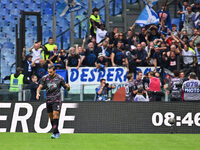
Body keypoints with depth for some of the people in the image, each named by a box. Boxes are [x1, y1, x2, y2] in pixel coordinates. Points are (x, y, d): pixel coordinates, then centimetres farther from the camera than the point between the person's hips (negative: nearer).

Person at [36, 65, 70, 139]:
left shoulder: (60, 78, -4)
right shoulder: (45, 78, 2)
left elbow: (67, 88, 4)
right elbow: (40, 87, 0)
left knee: (55, 114, -17)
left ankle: (55, 133, -19)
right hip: (48, 99, 4)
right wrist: (38, 93, -21)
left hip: (56, 100, -4)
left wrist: (67, 87, -20)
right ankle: (57, 132, 20)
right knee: (51, 116, 7)